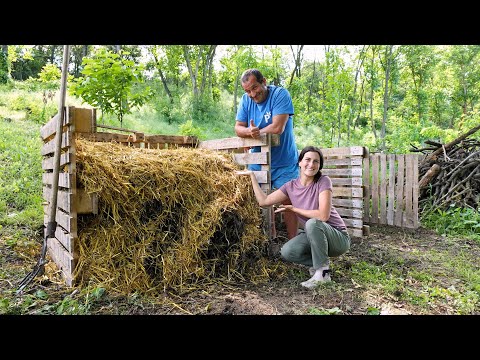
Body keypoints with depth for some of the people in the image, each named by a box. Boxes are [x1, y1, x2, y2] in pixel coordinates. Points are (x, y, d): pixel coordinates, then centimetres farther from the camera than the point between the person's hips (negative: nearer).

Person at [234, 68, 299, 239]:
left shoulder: (280, 94, -13)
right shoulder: (246, 100, 2)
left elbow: (278, 127, -24)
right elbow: (238, 128, -1)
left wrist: (256, 133, -12)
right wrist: (250, 131, -24)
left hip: (284, 163, -4)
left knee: (288, 202, -3)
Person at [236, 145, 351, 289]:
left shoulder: (323, 181, -18)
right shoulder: (291, 186, -2)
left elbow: (323, 215, -27)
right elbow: (263, 201, -3)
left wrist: (293, 209, -17)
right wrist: (252, 175, -1)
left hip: (338, 237, -5)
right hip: (312, 235, 5)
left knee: (312, 223, -34)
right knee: (286, 252, -20)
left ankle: (322, 272, -17)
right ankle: (321, 262, 7)